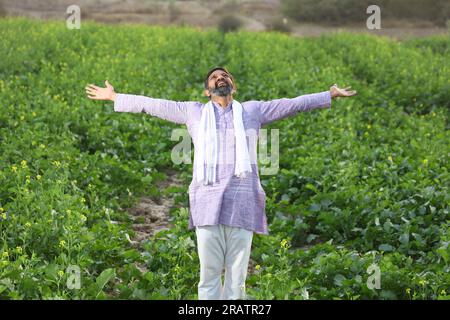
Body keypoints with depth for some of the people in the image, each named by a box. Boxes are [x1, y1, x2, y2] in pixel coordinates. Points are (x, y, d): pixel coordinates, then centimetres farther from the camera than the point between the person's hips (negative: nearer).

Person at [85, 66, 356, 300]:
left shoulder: (252, 110, 18)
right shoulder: (195, 112, 18)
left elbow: (294, 104, 20)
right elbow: (152, 104, 22)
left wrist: (331, 95, 20)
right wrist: (114, 97, 24)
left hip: (242, 202, 0)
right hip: (208, 202, 0)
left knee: (237, 275, 1)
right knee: (209, 273, 0)